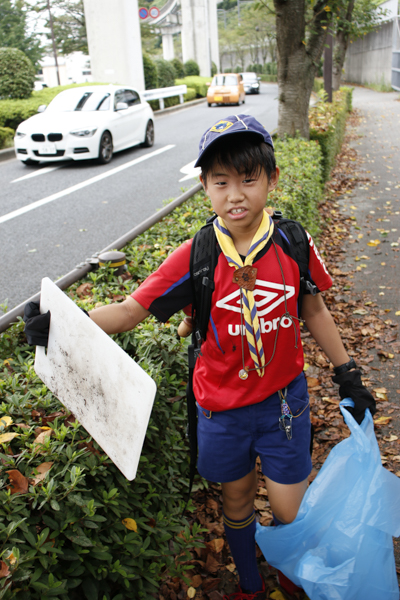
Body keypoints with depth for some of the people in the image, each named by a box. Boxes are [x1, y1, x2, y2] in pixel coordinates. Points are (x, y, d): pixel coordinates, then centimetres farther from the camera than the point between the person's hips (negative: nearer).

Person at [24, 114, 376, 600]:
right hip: (222, 408, 0)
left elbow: (314, 311, 3)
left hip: (283, 400, 1)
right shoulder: (194, 259, -16)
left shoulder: (293, 245, -11)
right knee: (236, 501, 21)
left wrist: (347, 376, 10)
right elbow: (131, 310, -15)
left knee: (290, 514, 9)